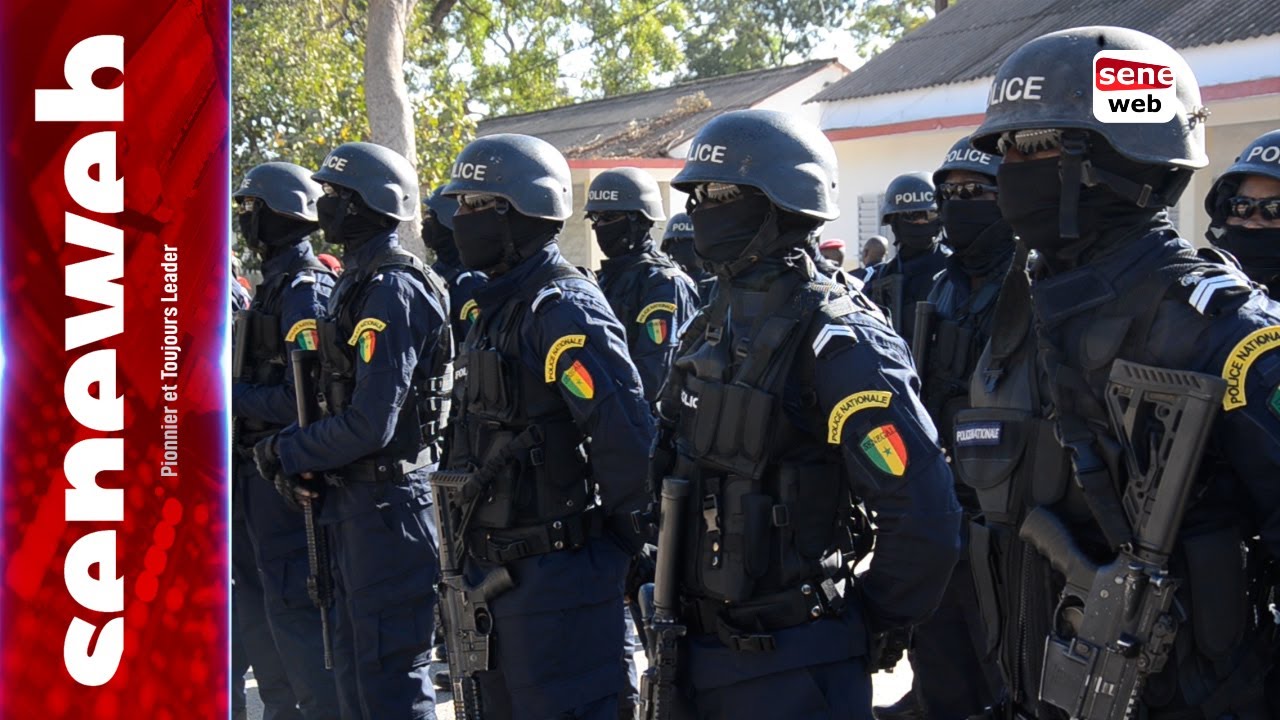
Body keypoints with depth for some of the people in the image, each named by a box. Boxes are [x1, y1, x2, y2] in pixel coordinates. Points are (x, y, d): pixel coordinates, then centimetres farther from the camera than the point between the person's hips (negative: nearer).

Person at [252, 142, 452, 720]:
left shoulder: (393, 291, -18)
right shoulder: (356, 283, 13)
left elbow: (370, 424, -23)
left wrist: (286, 453, -10)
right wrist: (300, 457, 2)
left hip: (388, 501, -10)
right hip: (351, 500, 10)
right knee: (353, 666, 18)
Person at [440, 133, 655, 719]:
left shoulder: (565, 310, -18)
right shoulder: (498, 307, 13)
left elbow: (625, 438, -25)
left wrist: (615, 532, -14)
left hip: (556, 576, -10)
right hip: (494, 570, 10)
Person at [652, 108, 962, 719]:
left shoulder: (838, 341, -16)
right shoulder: (713, 330, 10)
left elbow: (924, 520, -23)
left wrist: (866, 619, -11)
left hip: (790, 668, -8)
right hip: (697, 653, 8)